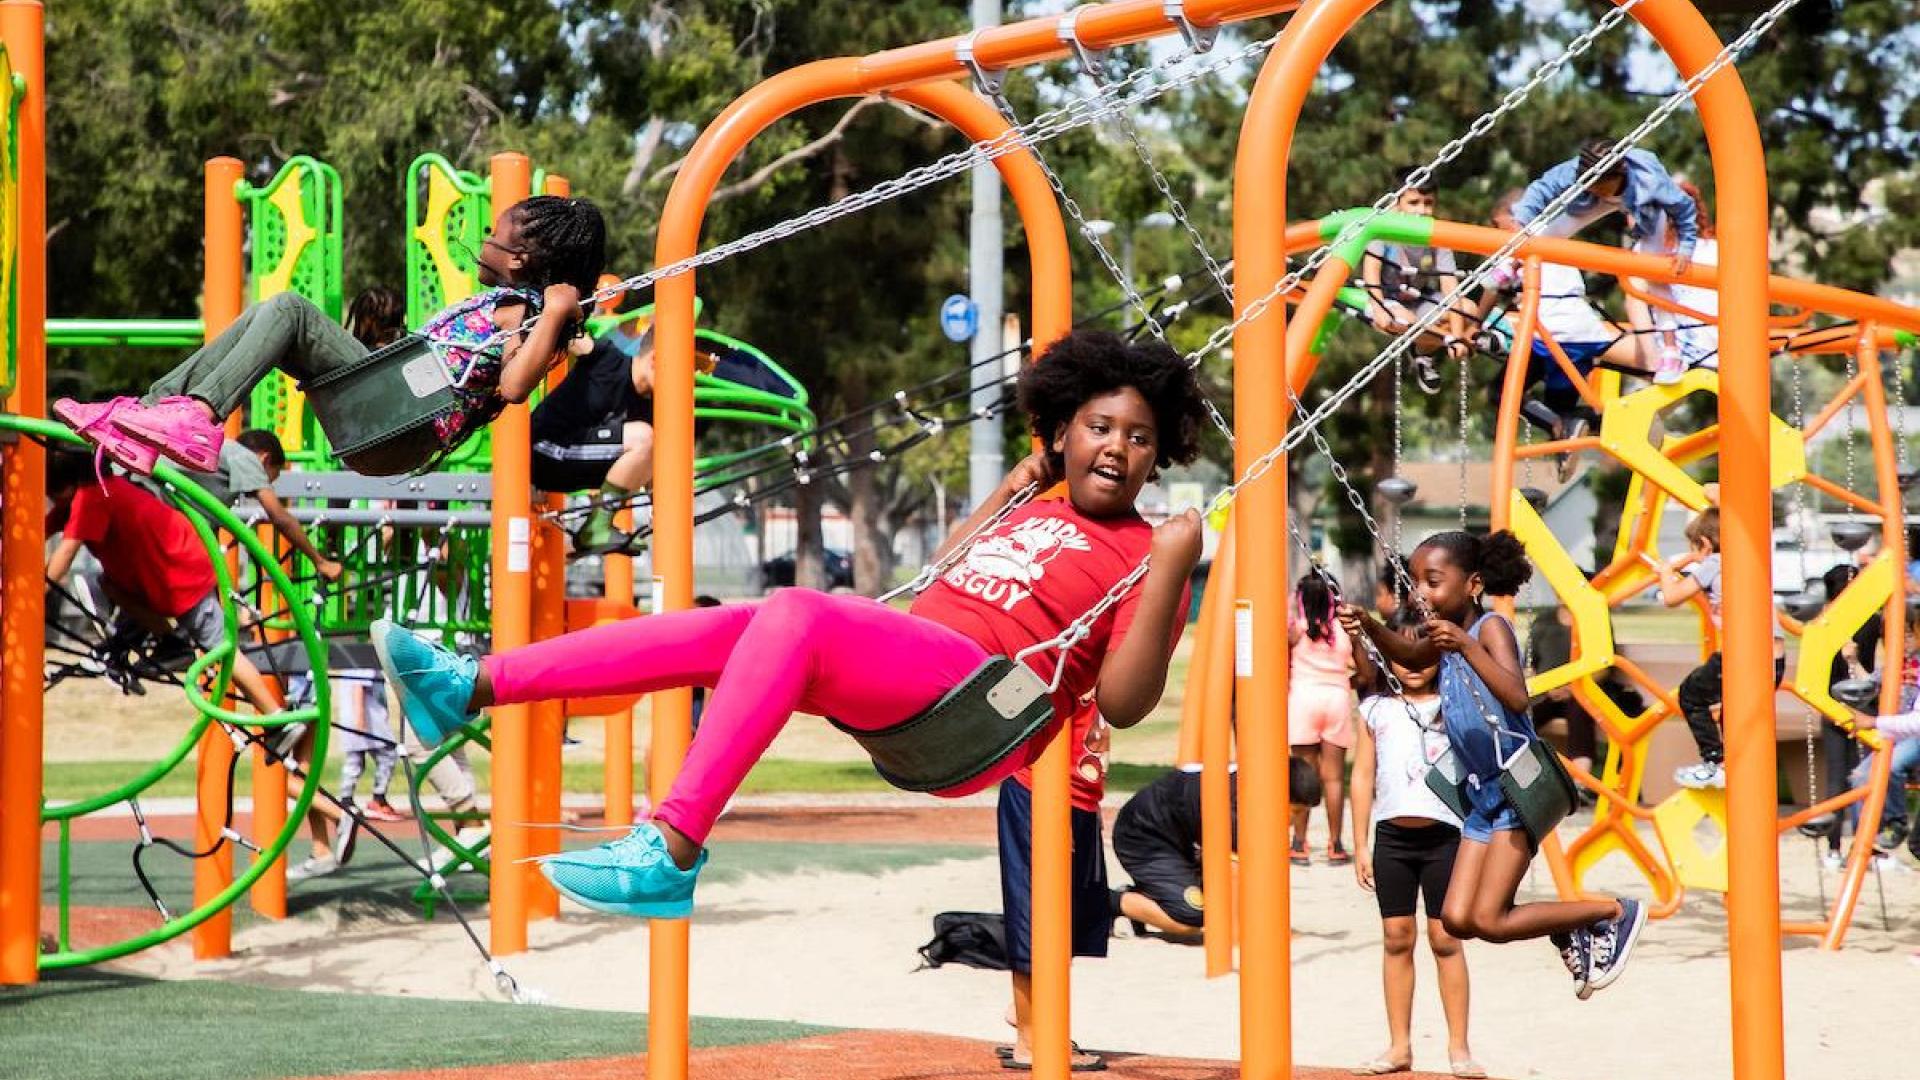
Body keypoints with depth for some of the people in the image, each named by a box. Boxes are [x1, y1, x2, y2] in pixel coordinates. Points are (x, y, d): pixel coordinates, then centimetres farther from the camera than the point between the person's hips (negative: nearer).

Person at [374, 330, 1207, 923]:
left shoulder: (1143, 553, 5)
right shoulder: (1037, 516, 29)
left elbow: (1123, 703, -8)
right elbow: (933, 577, 39)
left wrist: (1170, 571, -17)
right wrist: (1009, 492, 37)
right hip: (897, 681, 8)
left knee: (796, 612, -30)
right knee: (724, 629, -7)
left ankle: (670, 851, -41)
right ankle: (470, 686, -11)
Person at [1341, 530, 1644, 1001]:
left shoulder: (1490, 627, -15)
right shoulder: (1447, 635, 6)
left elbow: (1517, 697, -29)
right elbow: (1410, 657, 22)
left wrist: (1466, 647, -41)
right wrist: (1368, 625, 4)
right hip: (1482, 792, 8)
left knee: (1488, 921, -12)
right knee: (1457, 920, 1)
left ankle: (1616, 914, 3)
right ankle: (1567, 932, 20)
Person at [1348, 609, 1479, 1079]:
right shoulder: (1376, 709, 8)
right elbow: (1363, 777, 10)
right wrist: (1361, 844, 7)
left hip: (1442, 834, -2)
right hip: (1392, 835, 2)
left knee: (1445, 938, -1)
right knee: (1396, 938, 7)